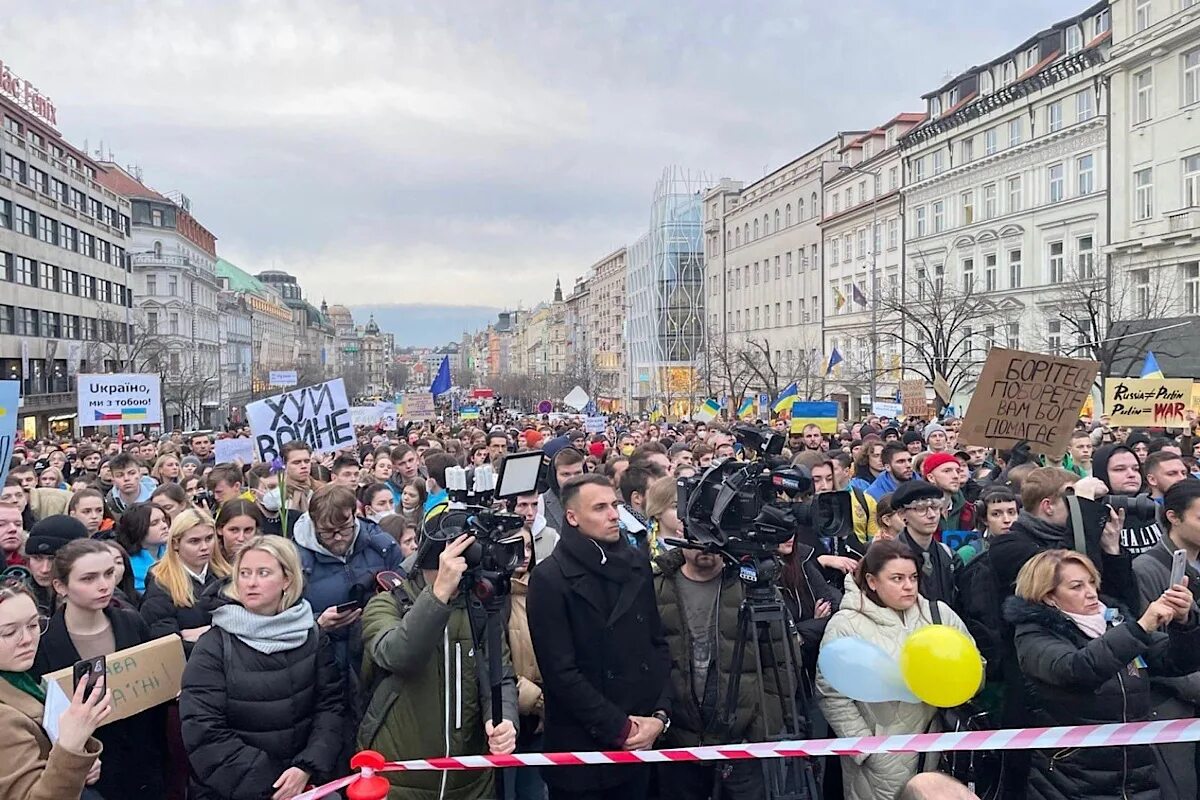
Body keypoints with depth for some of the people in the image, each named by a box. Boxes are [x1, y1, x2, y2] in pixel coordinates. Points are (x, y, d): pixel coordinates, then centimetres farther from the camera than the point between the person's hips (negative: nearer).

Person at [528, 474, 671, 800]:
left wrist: (660, 715, -3)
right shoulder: (550, 579, -11)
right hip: (582, 748, -4)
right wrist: (620, 728, -12)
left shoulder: (637, 565, 6)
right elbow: (560, 671, -14)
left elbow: (659, 644, 8)